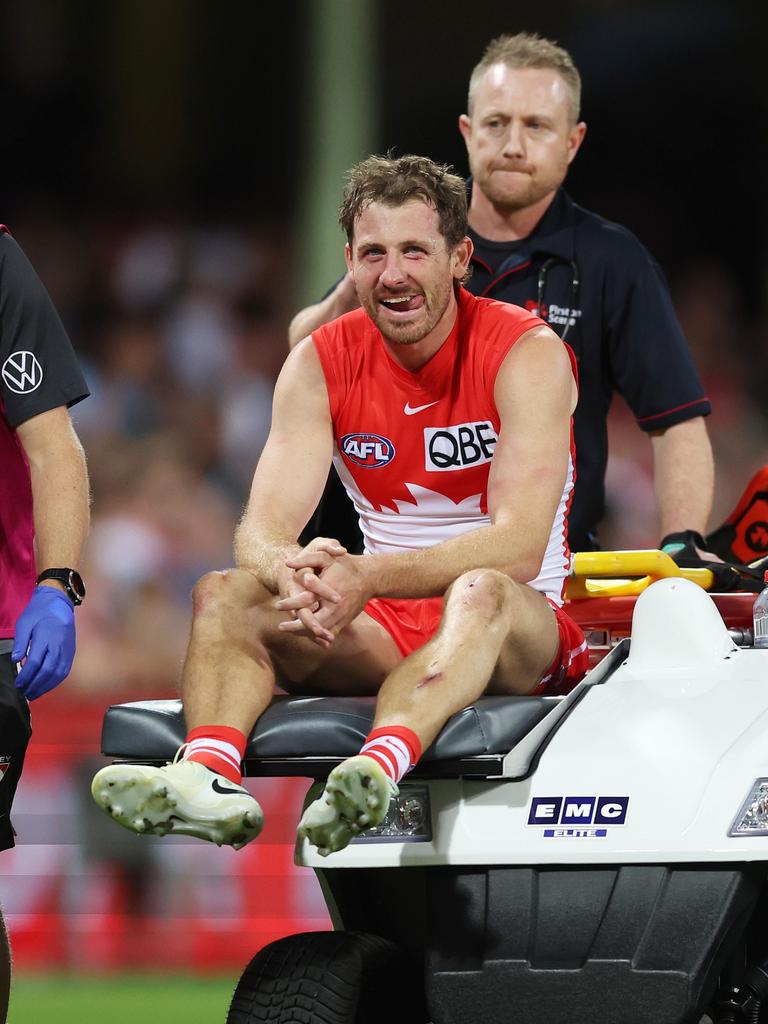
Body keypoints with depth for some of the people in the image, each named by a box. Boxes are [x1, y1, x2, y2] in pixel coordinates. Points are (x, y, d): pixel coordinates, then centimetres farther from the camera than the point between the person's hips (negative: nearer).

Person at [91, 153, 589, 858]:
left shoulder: (527, 354, -11)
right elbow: (263, 528, -8)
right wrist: (295, 572, -35)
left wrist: (368, 577, -38)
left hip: (515, 627, -4)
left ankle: (378, 767, -66)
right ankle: (211, 772, -49)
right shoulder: (322, 363, 1)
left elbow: (519, 547, -23)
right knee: (223, 594, -20)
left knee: (481, 590, -39)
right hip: (381, 634, 4)